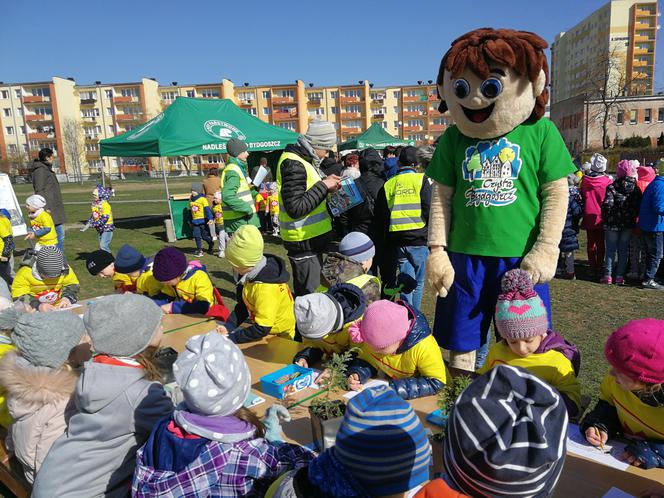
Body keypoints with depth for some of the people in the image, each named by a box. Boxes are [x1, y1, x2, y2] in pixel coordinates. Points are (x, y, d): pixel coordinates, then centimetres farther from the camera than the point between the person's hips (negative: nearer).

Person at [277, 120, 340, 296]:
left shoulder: (303, 160, 12)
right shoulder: (293, 164, -19)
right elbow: (296, 208, -25)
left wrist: (325, 182, 4)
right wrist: (323, 186, -19)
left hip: (311, 238, 10)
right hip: (304, 242, -10)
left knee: (307, 291, 20)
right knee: (308, 294, -2)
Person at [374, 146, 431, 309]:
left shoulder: (387, 185, 8)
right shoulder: (421, 180, -2)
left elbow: (380, 218, 8)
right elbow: (429, 210, -10)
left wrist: (381, 244, 14)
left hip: (397, 241, 2)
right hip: (418, 239, -2)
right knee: (418, 283, 12)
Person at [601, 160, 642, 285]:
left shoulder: (612, 187, -13)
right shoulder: (636, 189, 1)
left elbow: (607, 204, -20)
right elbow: (639, 207, 1)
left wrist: (605, 218, -6)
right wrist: (633, 217, 12)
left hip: (612, 223, -3)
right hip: (629, 224, 3)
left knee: (610, 250, 5)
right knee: (623, 250, 10)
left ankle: (608, 275, 6)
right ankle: (620, 276, 12)